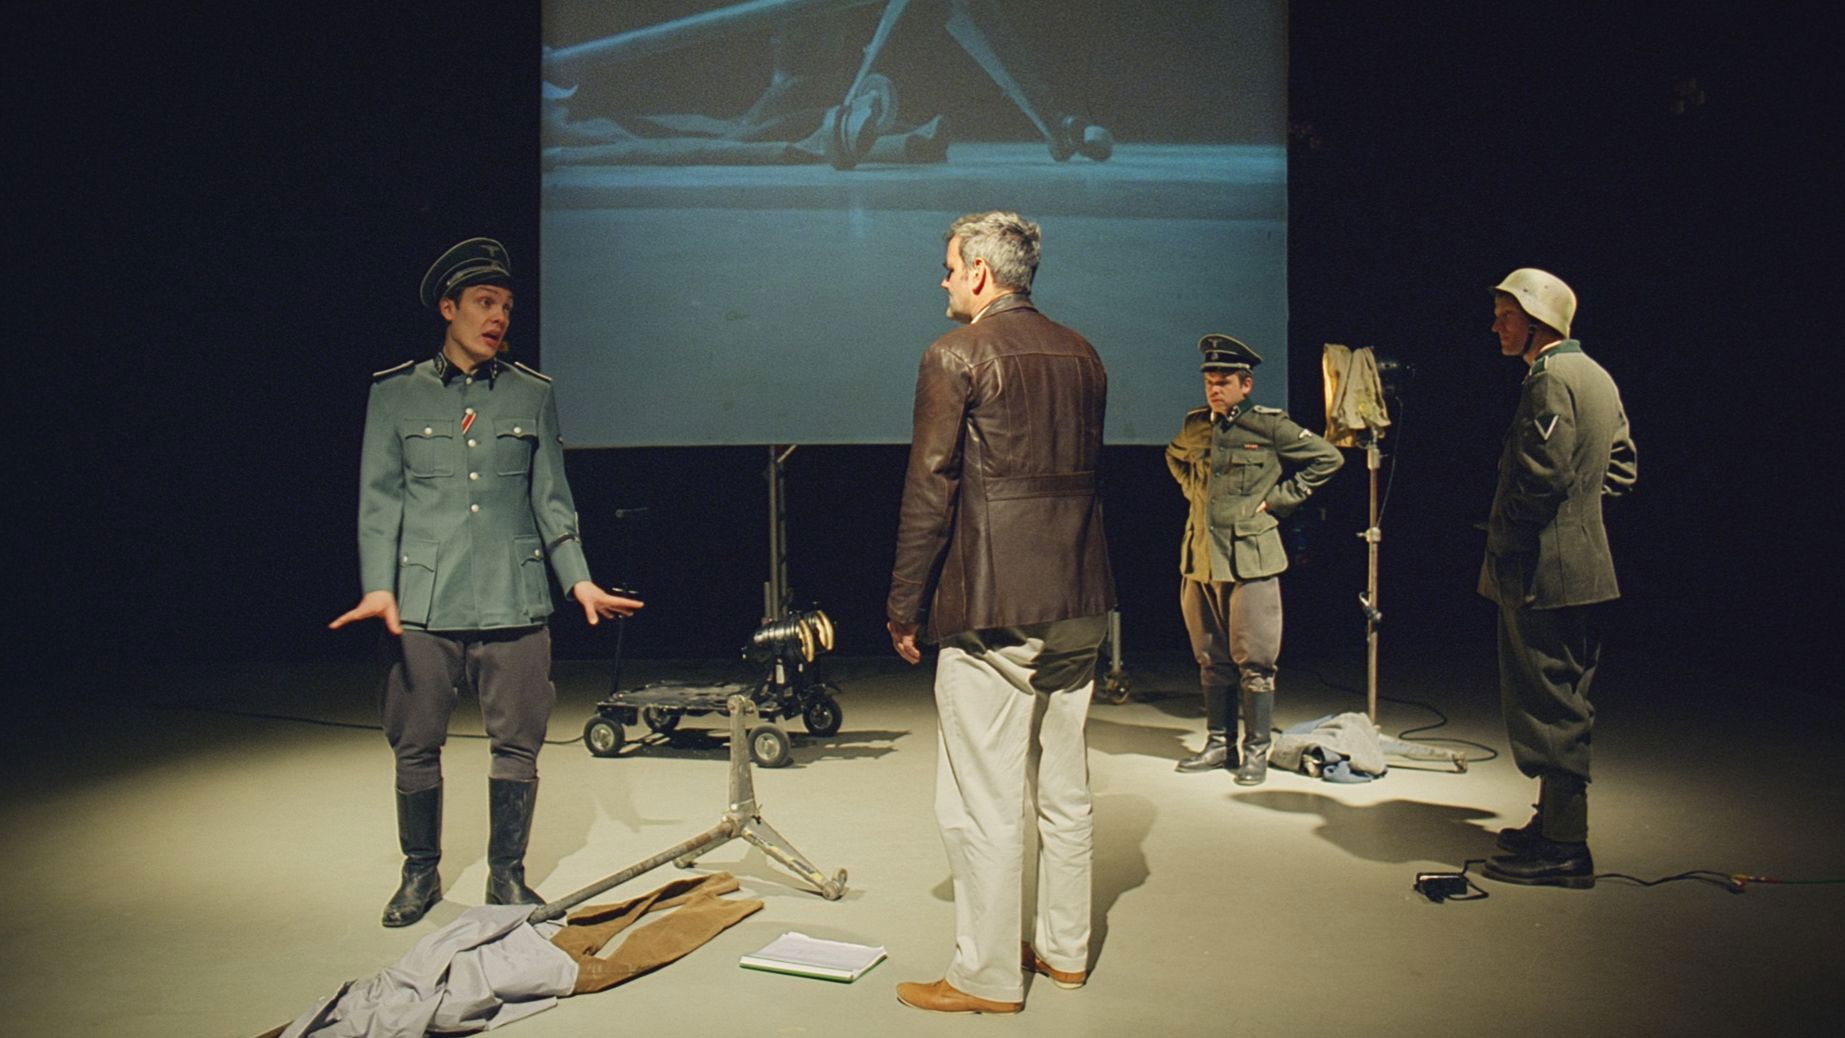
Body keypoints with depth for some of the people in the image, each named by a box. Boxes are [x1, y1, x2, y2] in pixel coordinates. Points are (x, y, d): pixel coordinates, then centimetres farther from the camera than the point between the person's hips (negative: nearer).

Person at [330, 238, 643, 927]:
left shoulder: (532, 395, 10)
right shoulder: (395, 393, 8)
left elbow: (552, 500, 11)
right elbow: (379, 500, 4)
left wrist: (580, 580, 1)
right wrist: (378, 586, -8)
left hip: (514, 603, 1)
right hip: (421, 605, -1)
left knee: (517, 744, 3)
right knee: (416, 746, 5)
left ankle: (507, 877, 19)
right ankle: (420, 874, 24)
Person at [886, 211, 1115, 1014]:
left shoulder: (955, 356, -9)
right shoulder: (1082, 355, 11)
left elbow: (929, 490, -11)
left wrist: (905, 607, -5)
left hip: (991, 603, -7)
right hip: (1078, 602, 8)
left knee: (982, 803, 1)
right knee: (1065, 792, 16)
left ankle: (988, 976, 10)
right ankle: (1064, 949, 28)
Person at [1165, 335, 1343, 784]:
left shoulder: (1270, 425, -4)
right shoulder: (1195, 425, 9)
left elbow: (1327, 459, 0)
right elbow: (1174, 457, 31)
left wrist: (1278, 498, -4)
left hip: (1250, 559, -5)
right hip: (1199, 558, 5)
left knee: (1253, 662, -1)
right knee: (1210, 660, 12)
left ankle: (1257, 751, 10)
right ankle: (1218, 744, 23)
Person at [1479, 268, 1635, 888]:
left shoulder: (1550, 379, -16)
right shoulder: (1595, 376, 16)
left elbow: (1543, 477, -24)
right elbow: (1621, 469, 21)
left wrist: (1503, 538, -11)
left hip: (1539, 570, -10)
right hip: (1583, 565, 10)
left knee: (1544, 705, -4)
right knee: (1565, 702, 17)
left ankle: (1563, 849, 2)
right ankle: (1556, 823, 28)